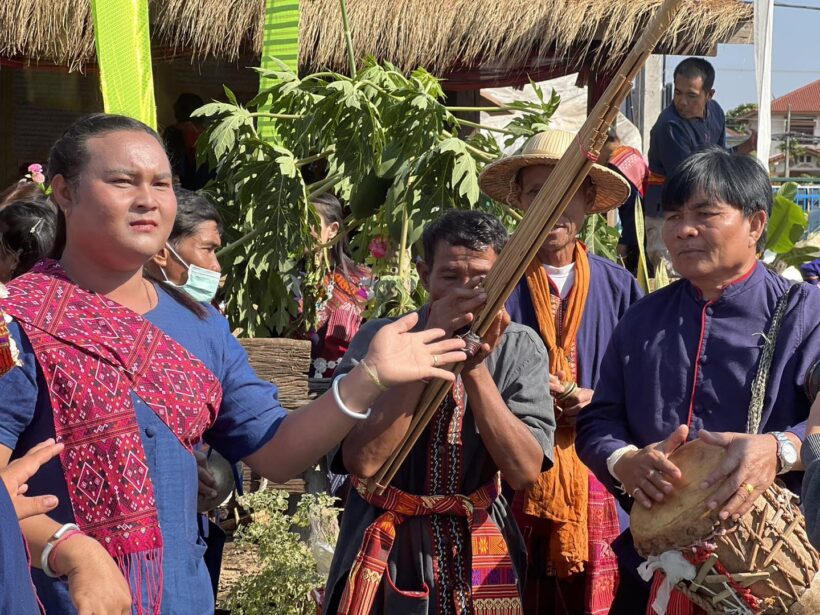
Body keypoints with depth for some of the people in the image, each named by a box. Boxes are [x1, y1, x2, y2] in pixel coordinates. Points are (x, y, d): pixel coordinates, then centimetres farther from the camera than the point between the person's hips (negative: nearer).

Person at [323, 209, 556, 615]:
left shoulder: (520, 349, -5)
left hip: (479, 555, 2)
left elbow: (525, 471, -15)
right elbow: (364, 460, -22)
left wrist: (475, 367, -24)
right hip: (388, 551, -1)